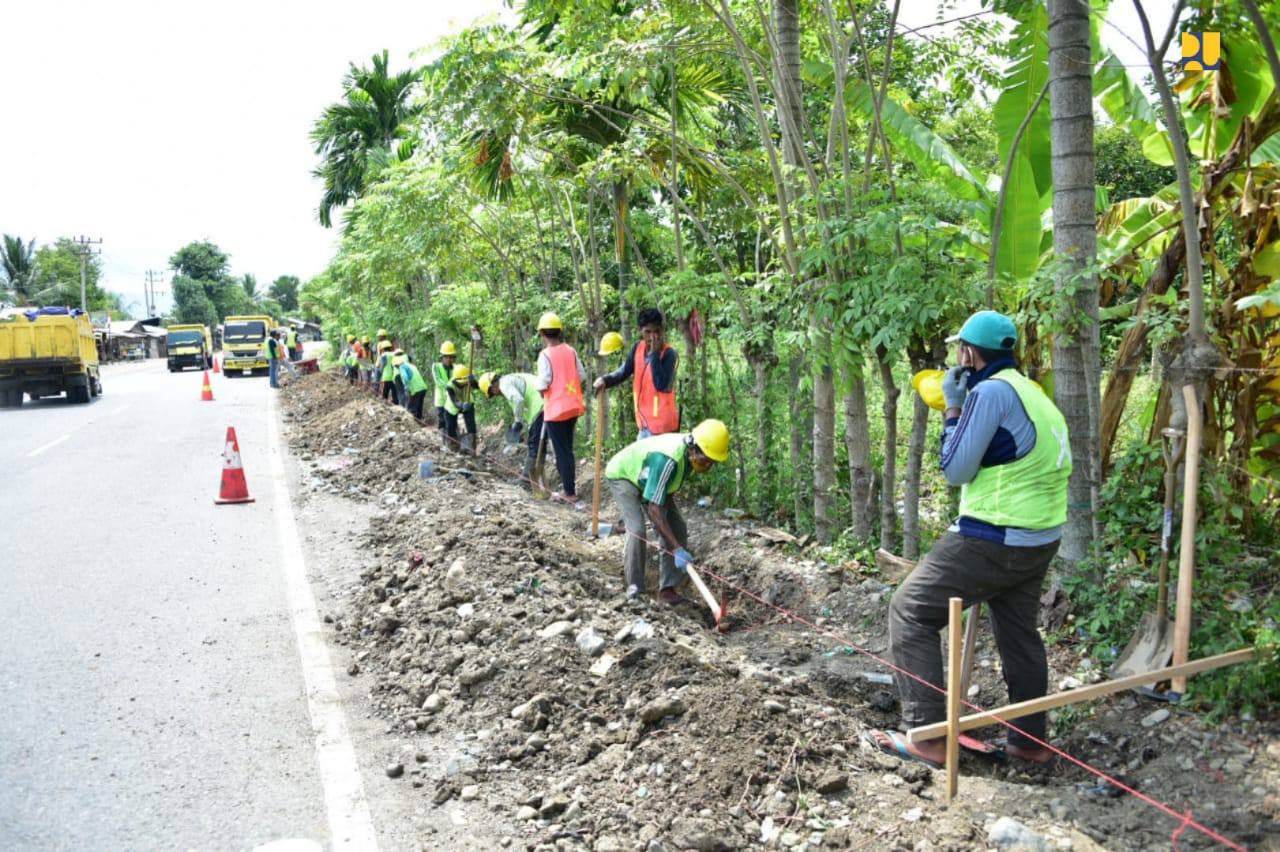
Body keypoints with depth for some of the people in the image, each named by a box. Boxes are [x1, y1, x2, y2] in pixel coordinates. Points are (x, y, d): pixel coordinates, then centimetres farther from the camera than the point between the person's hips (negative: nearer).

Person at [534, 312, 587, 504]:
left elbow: (543, 383, -18)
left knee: (562, 450, 0)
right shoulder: (571, 351, 3)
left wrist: (539, 390, 3)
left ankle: (570, 492, 2)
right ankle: (567, 483, 28)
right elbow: (582, 375, 5)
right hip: (573, 406, 6)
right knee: (567, 447, 19)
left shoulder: (545, 354, -14)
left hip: (555, 408, -6)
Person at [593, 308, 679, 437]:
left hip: (662, 423, -8)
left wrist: (654, 354, -26)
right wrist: (604, 380, -11)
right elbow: (624, 371, 8)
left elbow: (661, 385, -27)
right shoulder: (638, 348, 4)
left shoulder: (669, 354, -16)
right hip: (645, 421, 8)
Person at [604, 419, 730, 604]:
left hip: (648, 480, 8)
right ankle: (634, 589, -9)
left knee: (677, 529, -5)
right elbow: (654, 509, -42)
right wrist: (677, 549, -42)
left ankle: (667, 589, -1)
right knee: (637, 530, -25)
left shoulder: (690, 452, -18)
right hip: (622, 475, -8)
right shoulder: (668, 460, -43)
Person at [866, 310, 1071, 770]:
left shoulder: (990, 391, -15)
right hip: (1039, 540, 9)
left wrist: (953, 408, -2)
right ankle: (1030, 739, 30)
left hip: (992, 540, -9)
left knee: (910, 611, -1)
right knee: (1018, 631, 21)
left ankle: (927, 736, 0)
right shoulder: (1031, 390, 13)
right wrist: (963, 407, 14)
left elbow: (956, 469, -13)